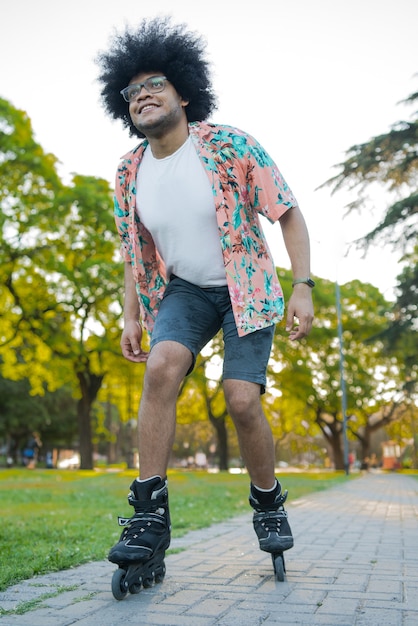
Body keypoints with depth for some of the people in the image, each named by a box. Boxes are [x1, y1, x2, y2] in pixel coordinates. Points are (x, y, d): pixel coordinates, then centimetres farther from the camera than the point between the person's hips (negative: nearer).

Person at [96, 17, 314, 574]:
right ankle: (150, 513, -18)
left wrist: (303, 287, -18)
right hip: (184, 290, 3)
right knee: (161, 368, -25)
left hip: (245, 288, -2)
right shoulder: (129, 175, -2)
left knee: (242, 399, -14)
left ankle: (268, 505, 13)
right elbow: (134, 253, 10)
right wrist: (131, 316, 3)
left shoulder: (231, 146, -14)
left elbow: (289, 213, -10)